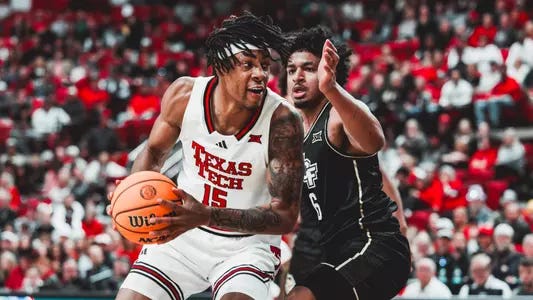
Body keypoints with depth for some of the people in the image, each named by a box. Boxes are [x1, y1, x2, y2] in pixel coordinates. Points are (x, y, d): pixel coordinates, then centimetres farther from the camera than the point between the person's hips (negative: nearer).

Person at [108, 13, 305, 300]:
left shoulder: (282, 121, -25)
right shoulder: (184, 94, -15)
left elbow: (286, 216, -25)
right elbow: (155, 151, 6)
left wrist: (207, 216, -38)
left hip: (247, 243, -3)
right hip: (182, 234, 4)